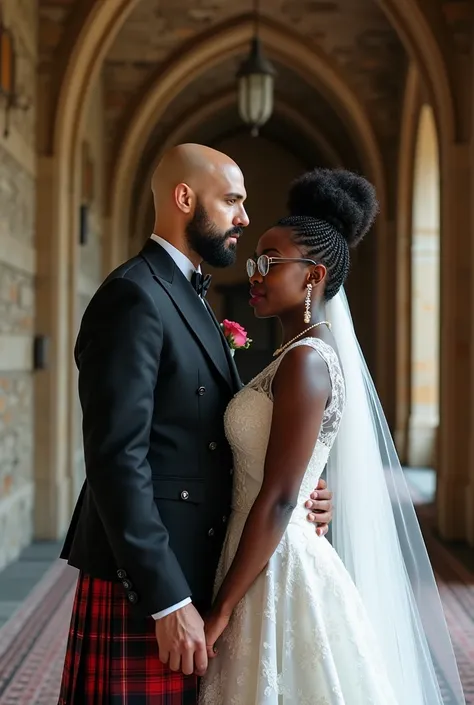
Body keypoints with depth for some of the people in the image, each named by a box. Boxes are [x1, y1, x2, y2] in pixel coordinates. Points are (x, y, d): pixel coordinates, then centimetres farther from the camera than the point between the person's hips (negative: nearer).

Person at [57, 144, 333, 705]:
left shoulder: (188, 298, 17)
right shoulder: (133, 296, -14)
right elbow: (117, 457, -21)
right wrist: (167, 601, -22)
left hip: (189, 572, 9)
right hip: (143, 587, -9)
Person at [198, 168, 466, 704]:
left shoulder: (306, 360, -16)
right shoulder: (294, 357, 12)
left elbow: (278, 499, -20)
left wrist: (221, 609, -17)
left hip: (279, 573, -9)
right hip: (273, 565, 9)